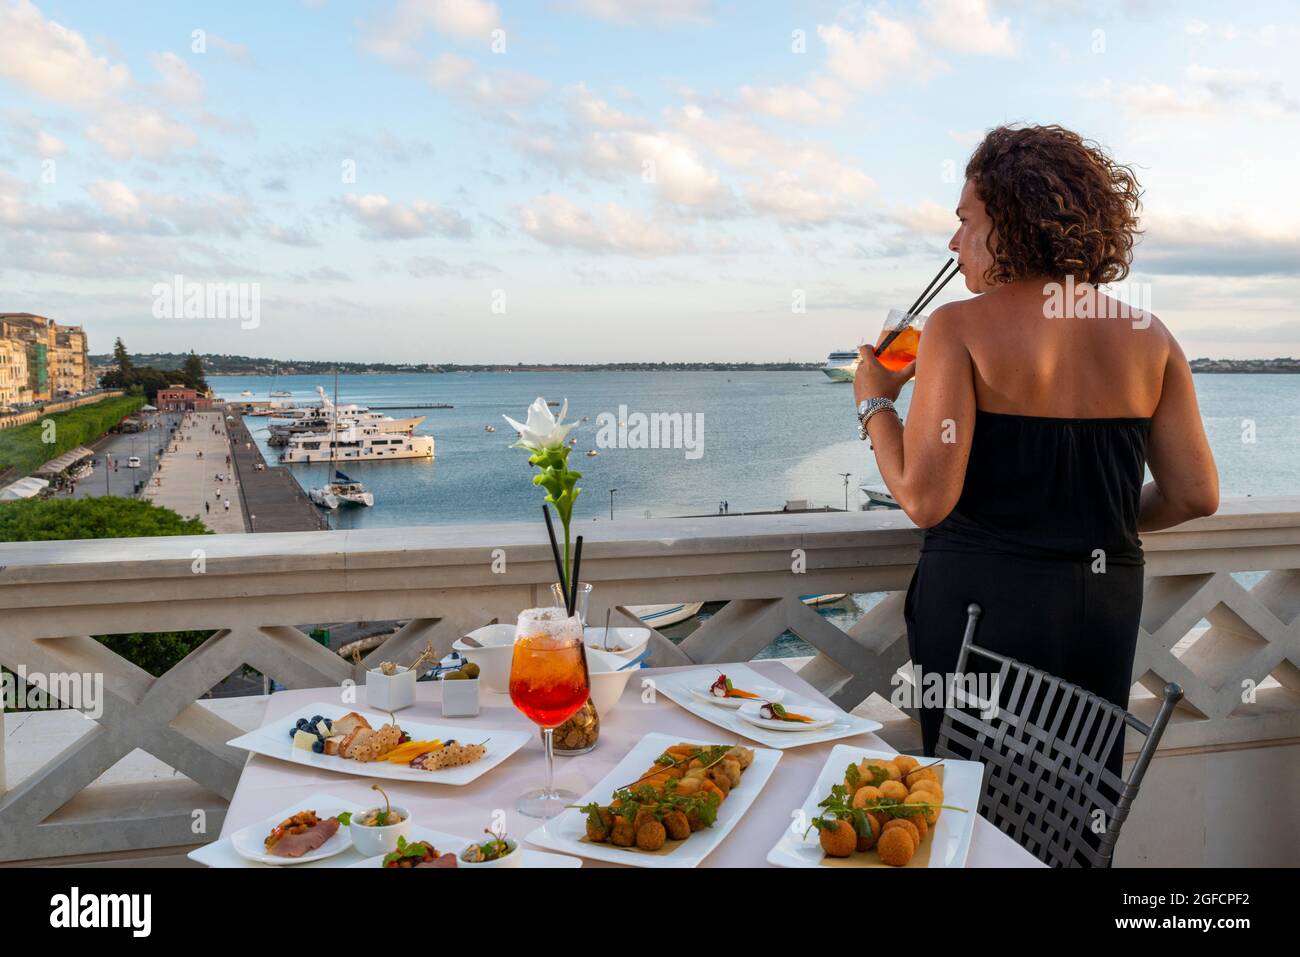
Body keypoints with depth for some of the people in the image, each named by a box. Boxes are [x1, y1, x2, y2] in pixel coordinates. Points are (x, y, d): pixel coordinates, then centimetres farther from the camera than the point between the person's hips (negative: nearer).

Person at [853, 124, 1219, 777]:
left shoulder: (960, 328, -12)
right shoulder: (1147, 335, 2)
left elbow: (925, 499, -18)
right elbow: (1195, 495, 3)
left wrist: (874, 403, -3)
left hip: (983, 596, -4)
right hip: (1108, 601, 5)